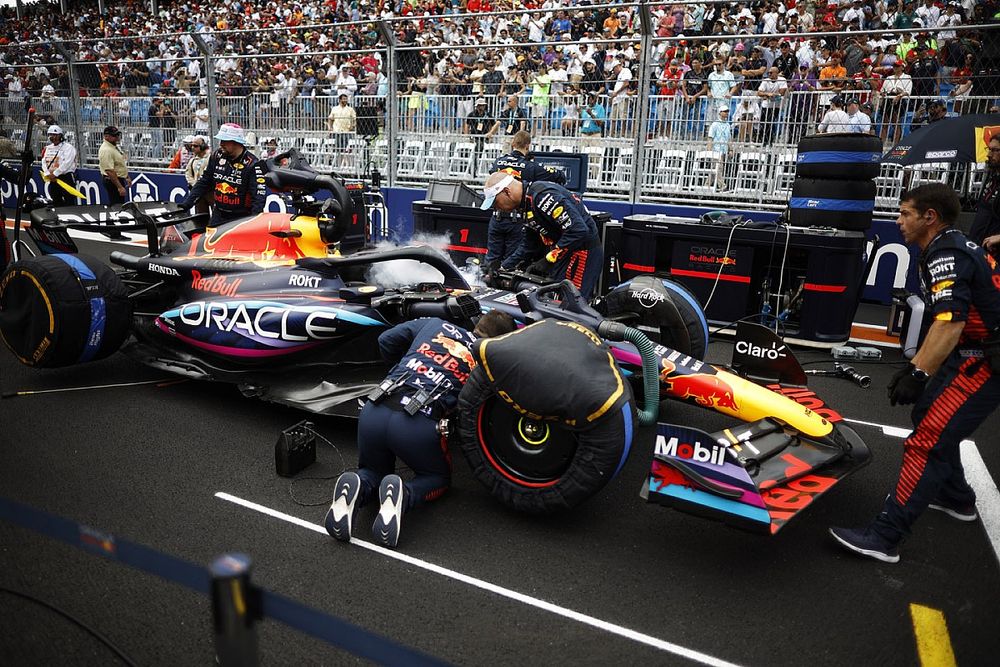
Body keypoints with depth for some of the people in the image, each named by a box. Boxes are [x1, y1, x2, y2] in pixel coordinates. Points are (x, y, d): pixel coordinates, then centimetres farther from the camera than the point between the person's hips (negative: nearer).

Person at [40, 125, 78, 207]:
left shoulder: (68, 147, -7)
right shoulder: (47, 148, 15)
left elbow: (66, 163, -17)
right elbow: (44, 163, 9)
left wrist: (55, 174, -18)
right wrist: (48, 175, -8)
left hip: (67, 178, -7)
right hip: (53, 179, 7)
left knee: (69, 203, -10)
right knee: (56, 202, 13)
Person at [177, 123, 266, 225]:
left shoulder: (252, 164, -12)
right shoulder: (217, 156, 7)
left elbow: (259, 194, -18)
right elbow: (204, 182, 14)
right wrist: (187, 202, 7)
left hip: (242, 218, -6)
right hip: (218, 216, 6)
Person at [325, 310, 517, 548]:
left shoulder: (435, 324, 21)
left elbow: (386, 341, 26)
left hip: (373, 411, 3)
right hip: (418, 425, -3)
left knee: (373, 469, 31)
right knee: (439, 477, 27)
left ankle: (356, 488, -5)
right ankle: (404, 494, -7)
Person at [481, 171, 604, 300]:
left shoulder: (542, 195, -21)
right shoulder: (528, 200, 12)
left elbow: (579, 230, -27)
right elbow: (528, 245, 21)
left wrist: (548, 259, -21)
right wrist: (503, 268, 15)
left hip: (583, 252, -10)